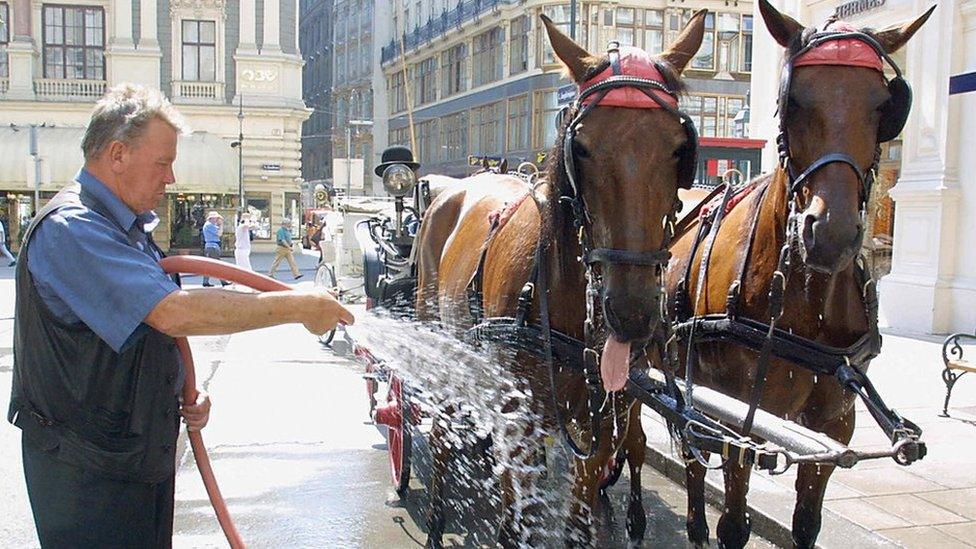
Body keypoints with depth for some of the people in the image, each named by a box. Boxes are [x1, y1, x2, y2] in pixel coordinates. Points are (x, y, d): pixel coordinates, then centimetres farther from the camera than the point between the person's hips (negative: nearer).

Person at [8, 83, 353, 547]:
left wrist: (186, 395, 5)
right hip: (87, 469, -9)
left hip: (143, 452, 9)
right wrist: (297, 307, -27)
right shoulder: (69, 229, -21)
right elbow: (174, 312, -31)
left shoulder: (131, 228, 13)